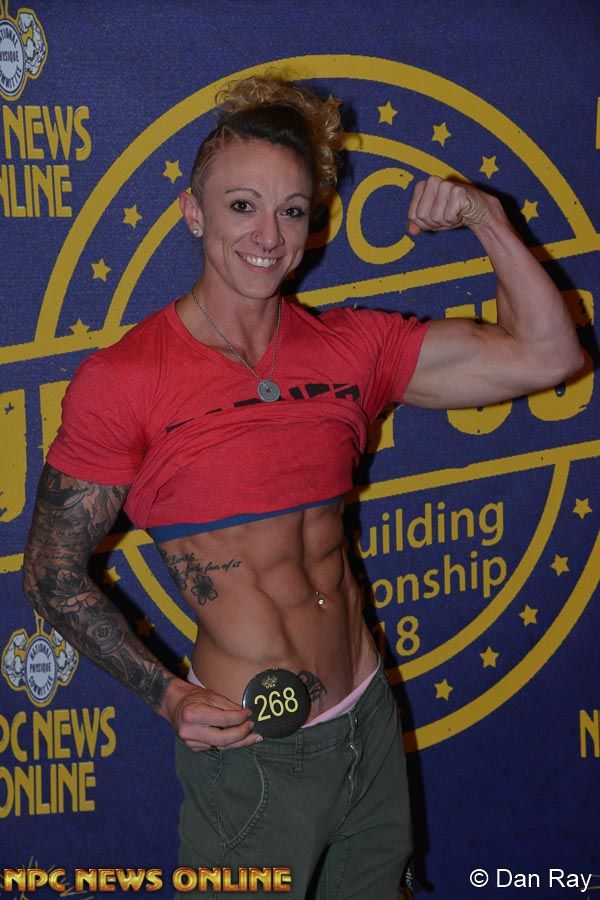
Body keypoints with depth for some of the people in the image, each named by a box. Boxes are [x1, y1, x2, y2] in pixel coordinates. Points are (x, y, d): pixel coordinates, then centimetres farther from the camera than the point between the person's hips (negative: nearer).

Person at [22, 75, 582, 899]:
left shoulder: (351, 349, 1)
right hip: (249, 753, -5)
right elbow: (52, 572, -4)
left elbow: (545, 355, 0)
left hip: (371, 725, 5)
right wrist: (166, 695, -12)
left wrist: (486, 217, -7)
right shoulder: (122, 381, -11)